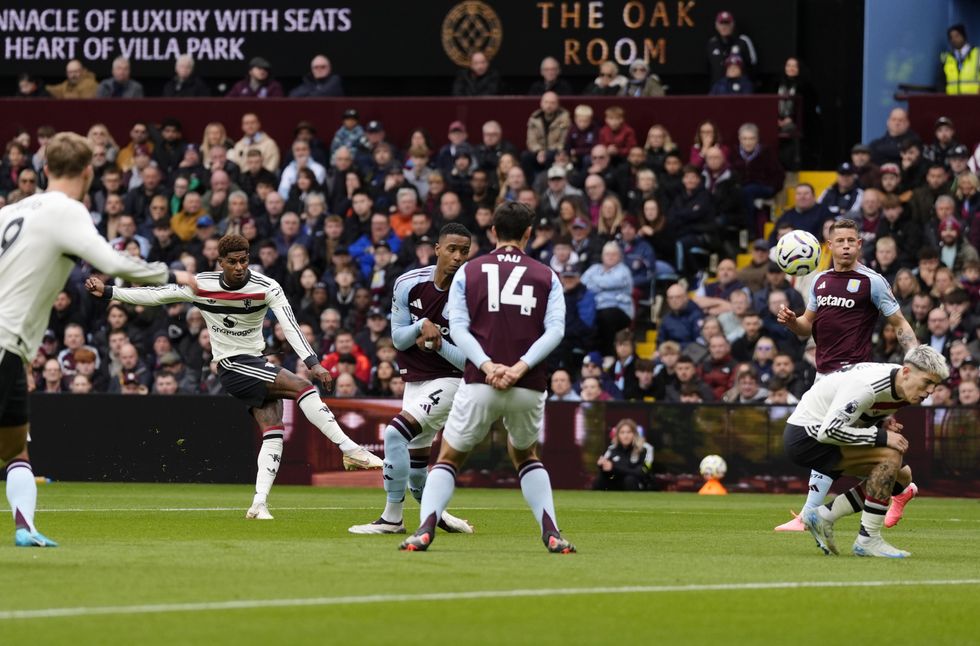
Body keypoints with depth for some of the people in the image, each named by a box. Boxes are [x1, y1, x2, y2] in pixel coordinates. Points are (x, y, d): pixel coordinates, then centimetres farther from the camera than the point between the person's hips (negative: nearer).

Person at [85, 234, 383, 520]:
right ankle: (350, 449, -22)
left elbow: (290, 326, -17)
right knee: (302, 387, -22)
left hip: (257, 365, 4)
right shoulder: (201, 285, -8)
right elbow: (155, 295, 1)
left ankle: (259, 503, -10)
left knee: (274, 432, -11)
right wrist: (107, 291, 0)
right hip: (233, 366, -4)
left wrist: (312, 362, -30)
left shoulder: (267, 288, -8)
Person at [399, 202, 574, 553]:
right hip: (529, 388, 1)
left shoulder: (468, 272, 9)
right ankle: (551, 533, 9)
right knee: (525, 456, 26)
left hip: (479, 385, -1)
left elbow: (458, 327, -4)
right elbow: (555, 329, -4)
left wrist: (488, 366, -14)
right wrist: (521, 367, -13)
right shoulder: (546, 276, 10)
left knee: (448, 459, 13)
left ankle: (426, 528, -9)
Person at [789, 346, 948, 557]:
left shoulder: (899, 385, 1)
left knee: (901, 476, 8)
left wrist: (883, 424, -4)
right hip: (805, 435, -10)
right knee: (891, 457, -23)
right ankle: (868, 540, -17)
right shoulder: (867, 386, -27)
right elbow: (829, 431, -29)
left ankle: (823, 516, 10)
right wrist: (881, 436, -26)